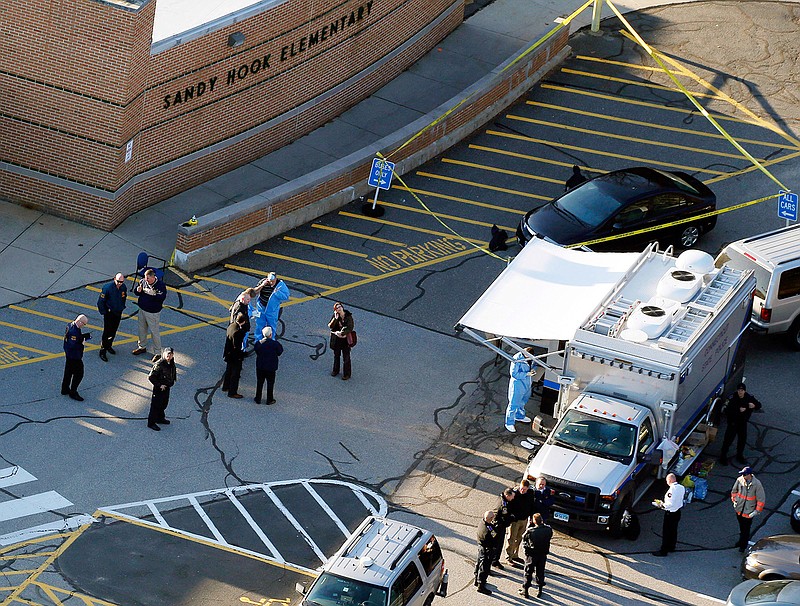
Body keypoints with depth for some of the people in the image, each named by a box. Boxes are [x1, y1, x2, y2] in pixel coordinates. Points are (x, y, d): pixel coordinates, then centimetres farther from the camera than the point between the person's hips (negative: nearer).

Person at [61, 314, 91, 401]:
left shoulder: (70, 325, 0)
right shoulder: (74, 331, -30)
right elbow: (73, 345, -30)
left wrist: (83, 336, 0)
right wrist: (84, 338, -23)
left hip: (68, 354, 10)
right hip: (75, 356, -10)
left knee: (68, 372, 23)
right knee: (78, 374, 2)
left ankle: (65, 389, 36)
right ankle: (73, 393, 11)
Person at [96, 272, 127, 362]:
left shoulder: (124, 287, -6)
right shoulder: (107, 287, -22)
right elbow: (101, 301, -14)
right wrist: (103, 312, -11)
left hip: (118, 313, 6)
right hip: (109, 313, -6)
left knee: (114, 331, 16)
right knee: (107, 331, -6)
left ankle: (108, 346, 37)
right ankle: (102, 352, 1)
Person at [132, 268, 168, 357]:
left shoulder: (160, 285, -18)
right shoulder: (143, 281, -3)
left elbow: (162, 297, -24)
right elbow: (135, 291, 7)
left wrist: (153, 294, -39)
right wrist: (138, 290, -16)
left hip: (153, 313, -6)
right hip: (142, 310, 6)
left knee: (155, 332, 1)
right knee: (142, 329, 21)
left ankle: (157, 352, 12)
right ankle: (142, 347, 41)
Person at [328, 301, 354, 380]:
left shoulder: (348, 316, -13)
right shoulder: (335, 316, -5)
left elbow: (350, 327, -15)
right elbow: (330, 326, -12)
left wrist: (343, 333, -25)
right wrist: (335, 318, -23)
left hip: (345, 339, -3)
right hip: (336, 338, 3)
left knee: (346, 357, 4)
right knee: (336, 355, 20)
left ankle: (346, 374, 17)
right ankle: (335, 370, 39)